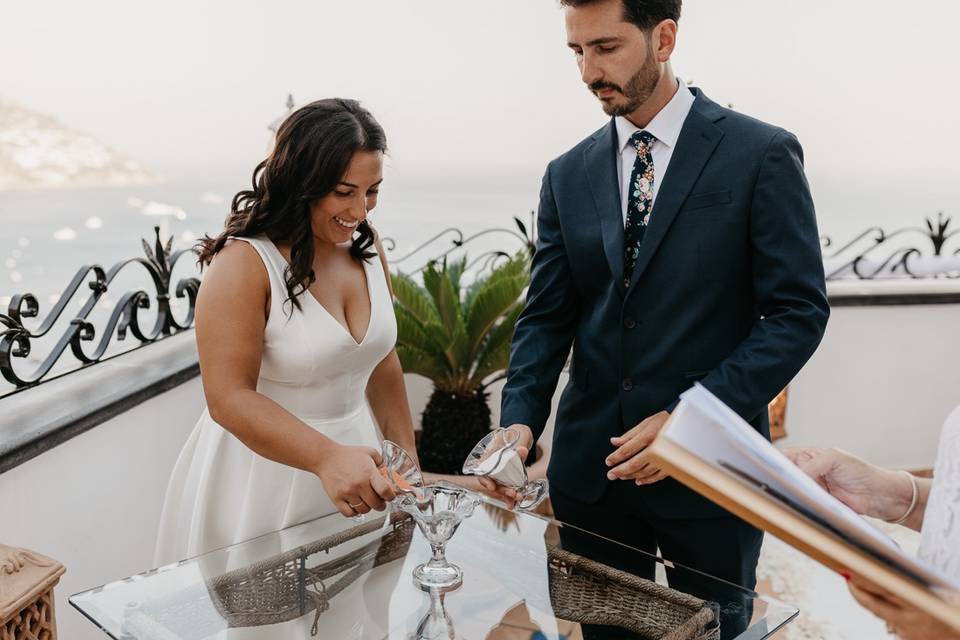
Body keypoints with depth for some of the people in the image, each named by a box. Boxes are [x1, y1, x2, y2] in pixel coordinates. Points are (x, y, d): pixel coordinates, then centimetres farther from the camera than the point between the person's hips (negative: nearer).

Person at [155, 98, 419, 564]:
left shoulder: (366, 247, 0)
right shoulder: (244, 264, -20)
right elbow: (229, 398, -24)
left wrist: (407, 458, 9)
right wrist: (326, 457, -37)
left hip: (351, 455, 6)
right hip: (263, 477, -5)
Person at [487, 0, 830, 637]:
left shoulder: (763, 154, -7)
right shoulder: (569, 174, 5)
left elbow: (799, 311, -10)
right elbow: (546, 316, 4)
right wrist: (521, 419, -13)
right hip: (591, 467, 3)